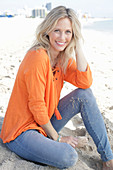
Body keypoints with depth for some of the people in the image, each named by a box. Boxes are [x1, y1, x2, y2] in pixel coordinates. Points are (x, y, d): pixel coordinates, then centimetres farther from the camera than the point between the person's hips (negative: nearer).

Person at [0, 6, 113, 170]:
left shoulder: (64, 57, 2)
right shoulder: (38, 57, -23)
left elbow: (85, 83, -10)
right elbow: (36, 104, -22)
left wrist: (78, 47, -15)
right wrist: (56, 137, -11)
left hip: (44, 122, 8)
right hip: (20, 131, -8)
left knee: (84, 95, -8)